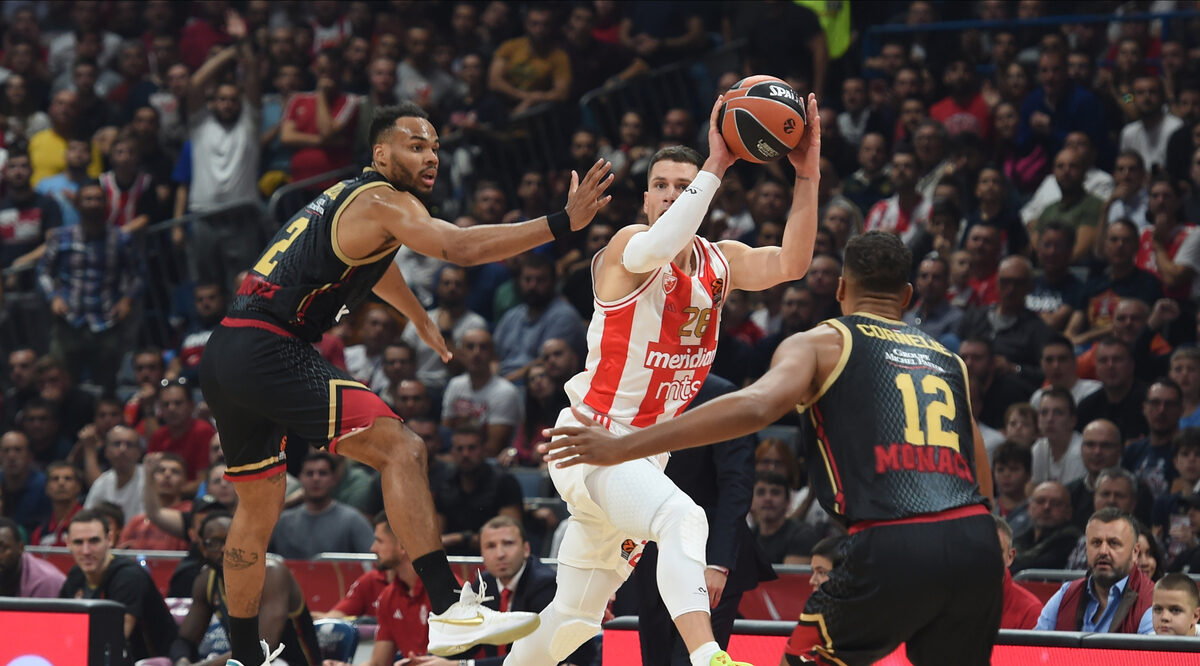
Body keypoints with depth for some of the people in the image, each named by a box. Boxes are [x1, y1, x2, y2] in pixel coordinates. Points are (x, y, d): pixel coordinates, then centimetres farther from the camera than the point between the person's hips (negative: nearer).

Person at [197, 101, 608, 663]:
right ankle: (449, 611, -26)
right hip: (270, 350, -10)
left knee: (258, 507, 22)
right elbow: (460, 247, -23)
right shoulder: (384, 202, -6)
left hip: (224, 357, 10)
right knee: (400, 448, -16)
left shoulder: (348, 197, 24)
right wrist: (563, 223, -28)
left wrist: (422, 321, 62)